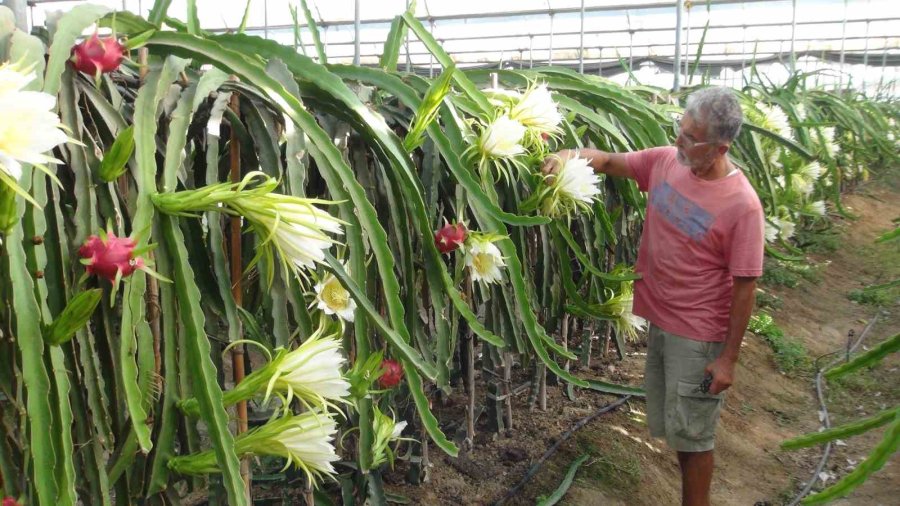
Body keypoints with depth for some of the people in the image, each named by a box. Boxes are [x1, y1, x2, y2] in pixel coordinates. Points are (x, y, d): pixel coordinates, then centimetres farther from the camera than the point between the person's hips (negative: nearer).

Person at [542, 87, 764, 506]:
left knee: (692, 434, 7)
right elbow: (610, 161, 9)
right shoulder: (665, 161, -5)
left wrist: (728, 358, -13)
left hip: (698, 337, -6)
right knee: (674, 429, 20)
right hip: (659, 321, 7)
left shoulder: (742, 205, -21)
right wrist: (573, 155, -14)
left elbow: (744, 287, -16)